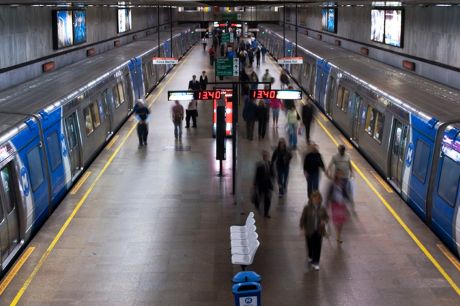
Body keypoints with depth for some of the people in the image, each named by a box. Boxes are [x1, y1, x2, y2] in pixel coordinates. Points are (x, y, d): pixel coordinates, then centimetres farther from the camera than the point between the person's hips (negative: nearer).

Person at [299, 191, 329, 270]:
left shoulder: (322, 209, -4)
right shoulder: (307, 208, -9)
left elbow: (327, 217, 7)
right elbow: (303, 218, -5)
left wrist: (324, 221, -15)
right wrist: (302, 228, -9)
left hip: (319, 231, 1)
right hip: (309, 231, -1)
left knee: (317, 247, 1)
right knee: (310, 245, 14)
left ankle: (315, 262, 12)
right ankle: (310, 257, 44)